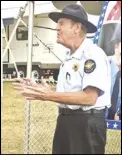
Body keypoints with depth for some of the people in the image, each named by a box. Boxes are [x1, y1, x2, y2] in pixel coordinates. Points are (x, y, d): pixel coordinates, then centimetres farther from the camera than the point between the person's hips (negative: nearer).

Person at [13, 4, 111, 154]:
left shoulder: (94, 55, -16)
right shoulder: (69, 56, 14)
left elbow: (89, 97, -24)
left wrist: (50, 95, -24)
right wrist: (38, 90, 7)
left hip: (87, 124, -9)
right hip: (65, 120, 9)